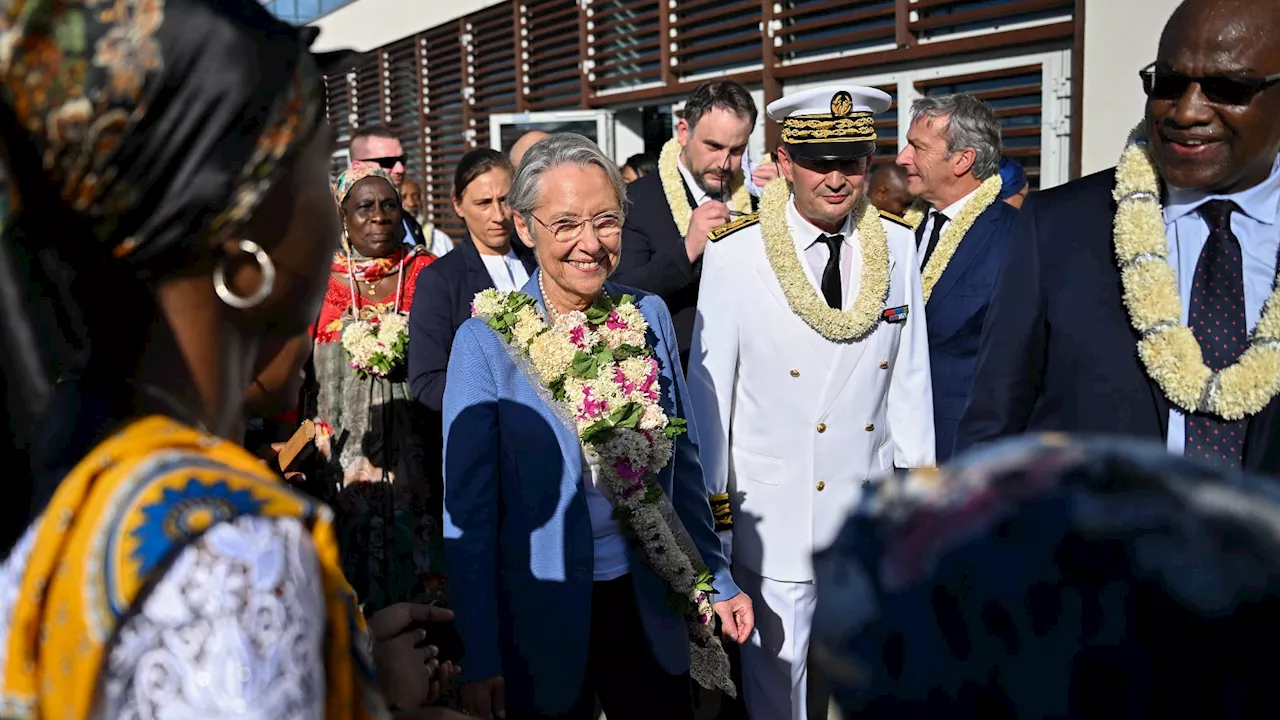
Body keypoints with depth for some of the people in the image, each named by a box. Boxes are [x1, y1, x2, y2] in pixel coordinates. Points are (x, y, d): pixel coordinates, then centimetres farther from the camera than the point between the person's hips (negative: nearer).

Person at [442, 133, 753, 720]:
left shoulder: (649, 318, -3)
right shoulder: (486, 342, -14)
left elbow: (681, 463, 7)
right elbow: (469, 507, -11)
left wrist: (717, 580, 7)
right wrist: (479, 660, -10)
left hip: (650, 607, 3)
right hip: (541, 620, -3)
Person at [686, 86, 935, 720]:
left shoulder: (897, 247, 0)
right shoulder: (735, 254, -12)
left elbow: (909, 377, 5)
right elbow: (708, 388, -7)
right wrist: (713, 512, -2)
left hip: (872, 507, 4)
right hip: (776, 516, -3)